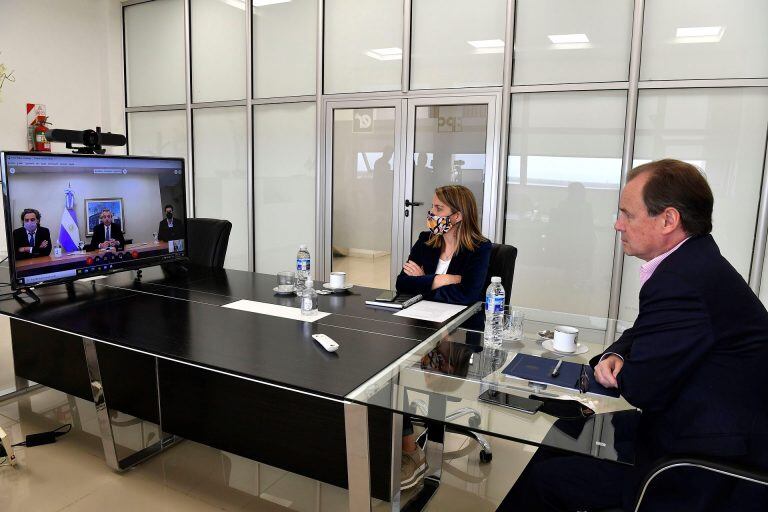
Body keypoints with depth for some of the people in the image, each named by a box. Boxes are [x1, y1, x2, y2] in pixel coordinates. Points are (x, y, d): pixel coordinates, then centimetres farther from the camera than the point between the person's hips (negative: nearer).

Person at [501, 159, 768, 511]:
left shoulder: (682, 282, -28)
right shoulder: (696, 262, 6)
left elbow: (641, 389, -24)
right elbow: (642, 335, 17)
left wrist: (616, 366, -2)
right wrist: (614, 356, -4)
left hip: (704, 481, -10)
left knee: (540, 479, -7)